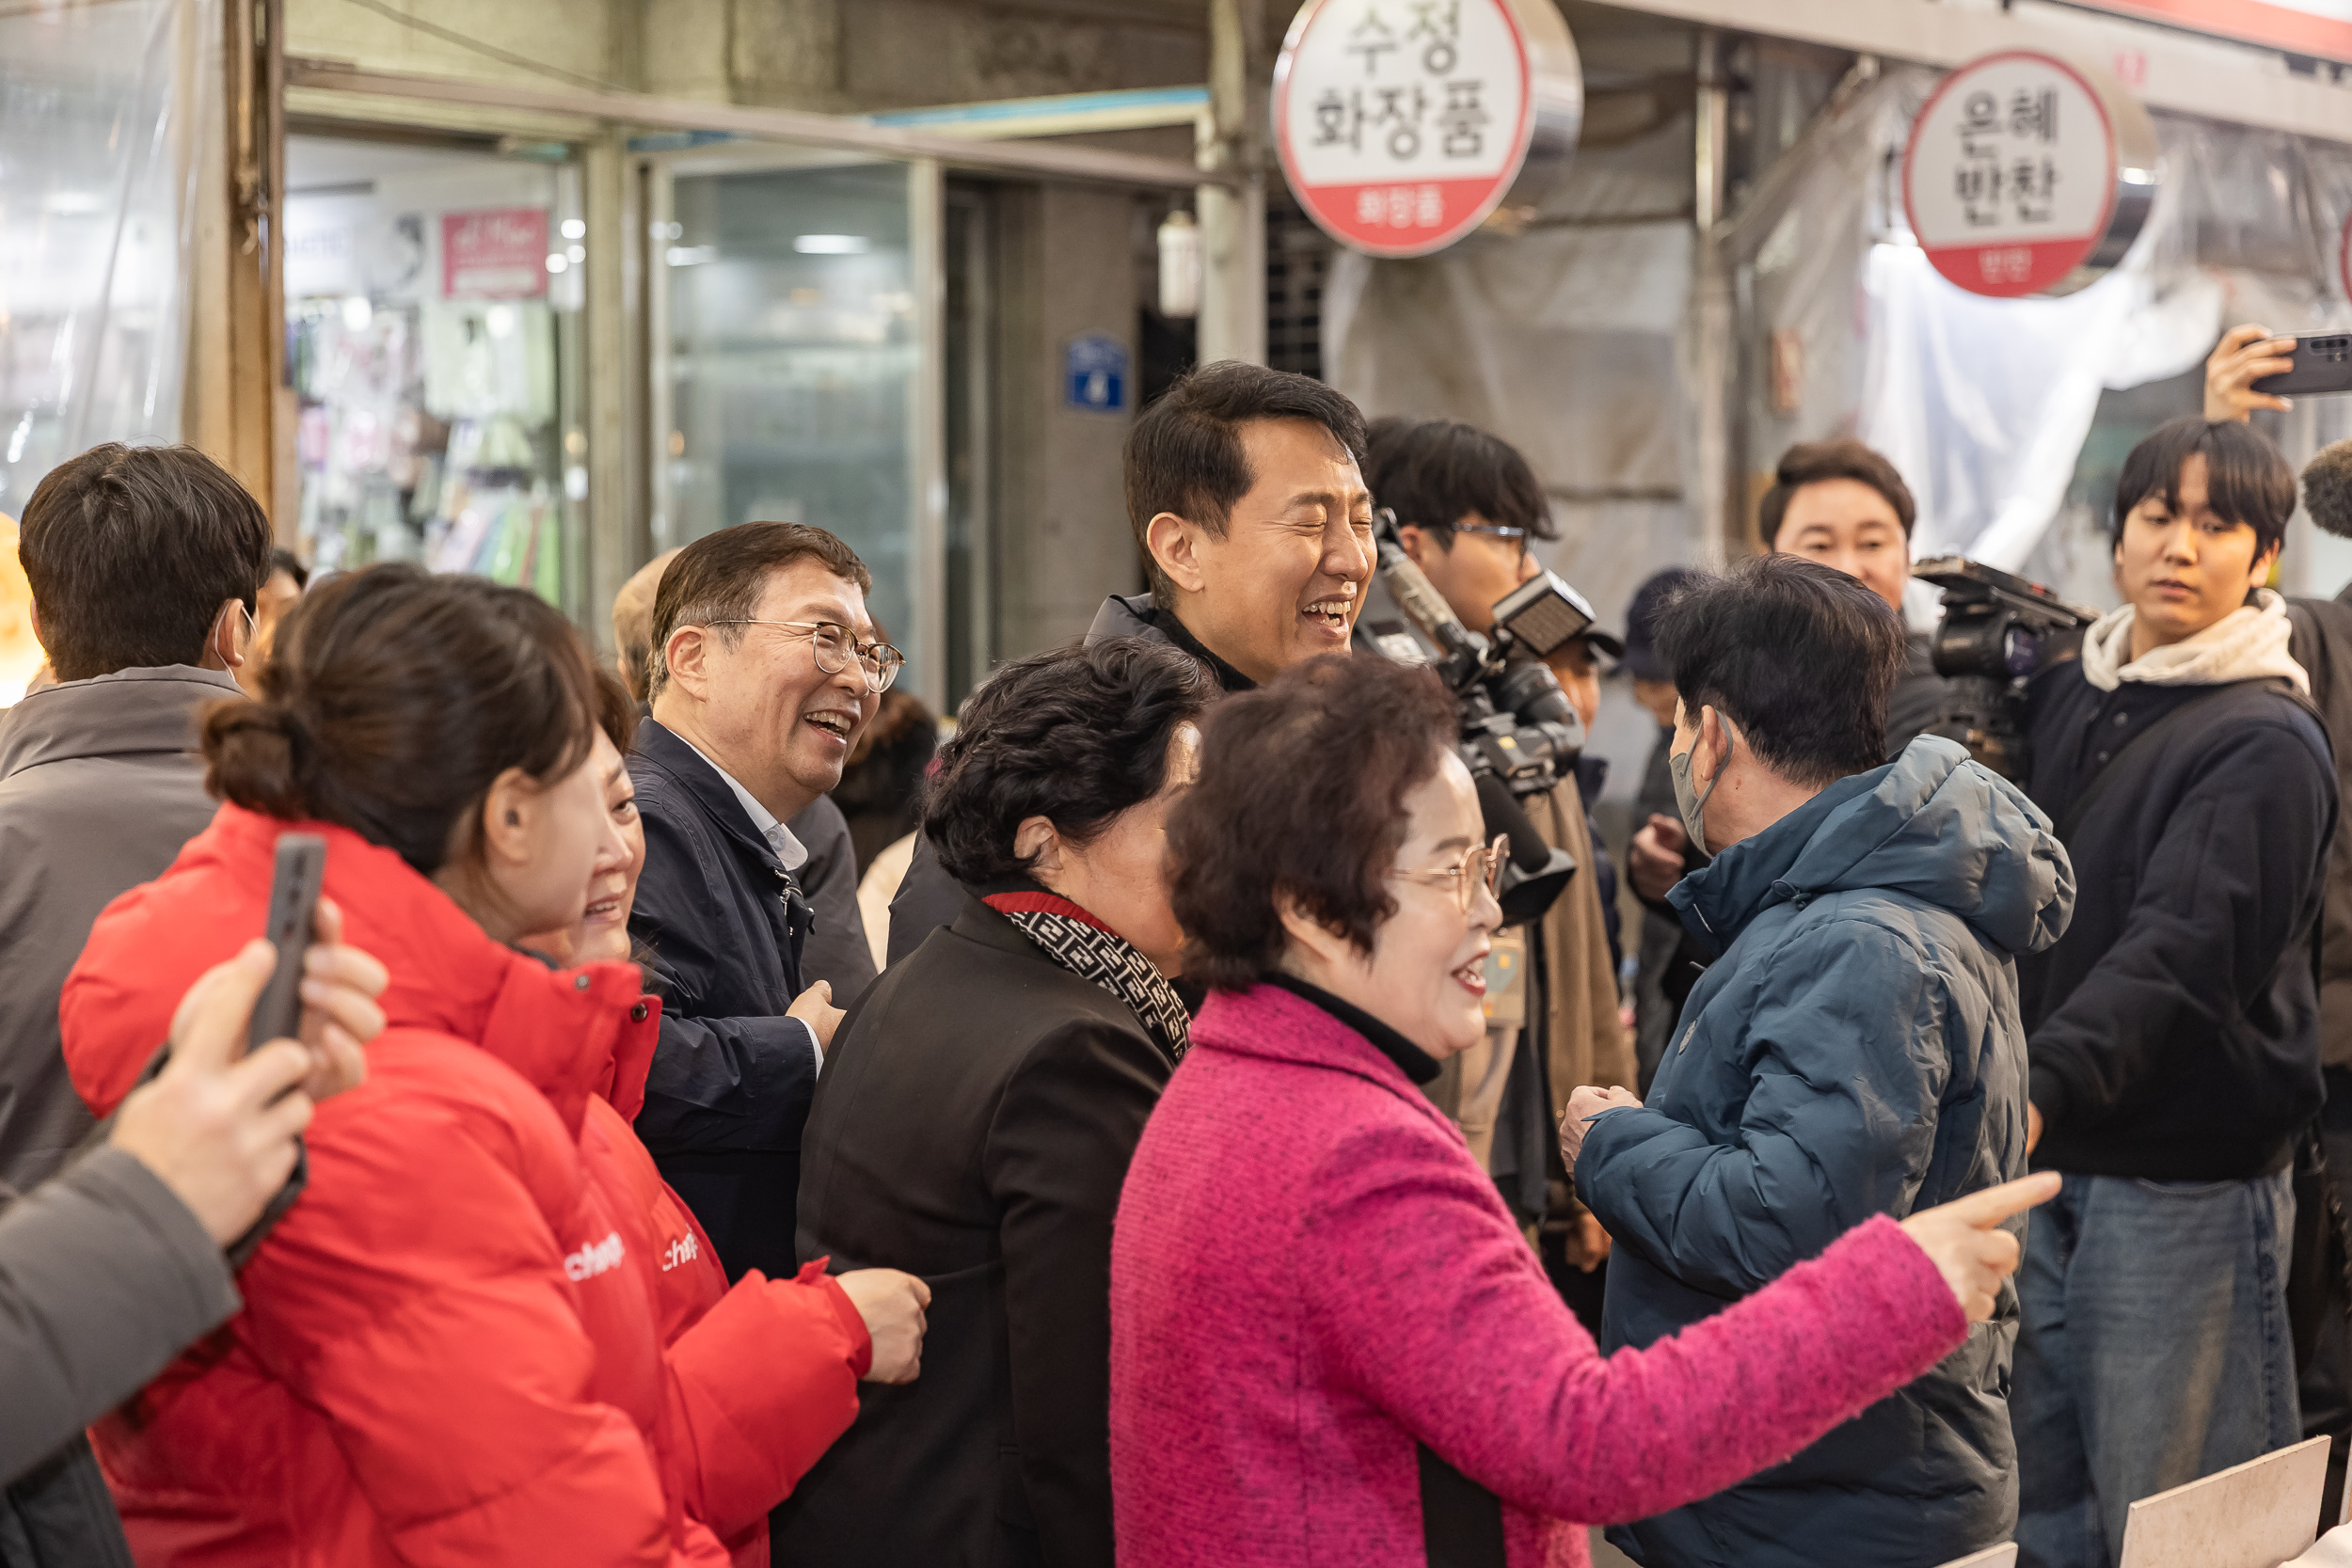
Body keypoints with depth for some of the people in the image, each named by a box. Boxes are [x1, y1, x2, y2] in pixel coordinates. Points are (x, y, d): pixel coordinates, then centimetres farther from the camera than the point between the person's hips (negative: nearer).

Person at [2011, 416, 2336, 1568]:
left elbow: (2181, 948, -24)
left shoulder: (2265, 742, -11)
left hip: (2184, 1189, -7)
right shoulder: (2062, 699, 12)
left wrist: (2047, 1083, -38)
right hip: (2050, 1170, 7)